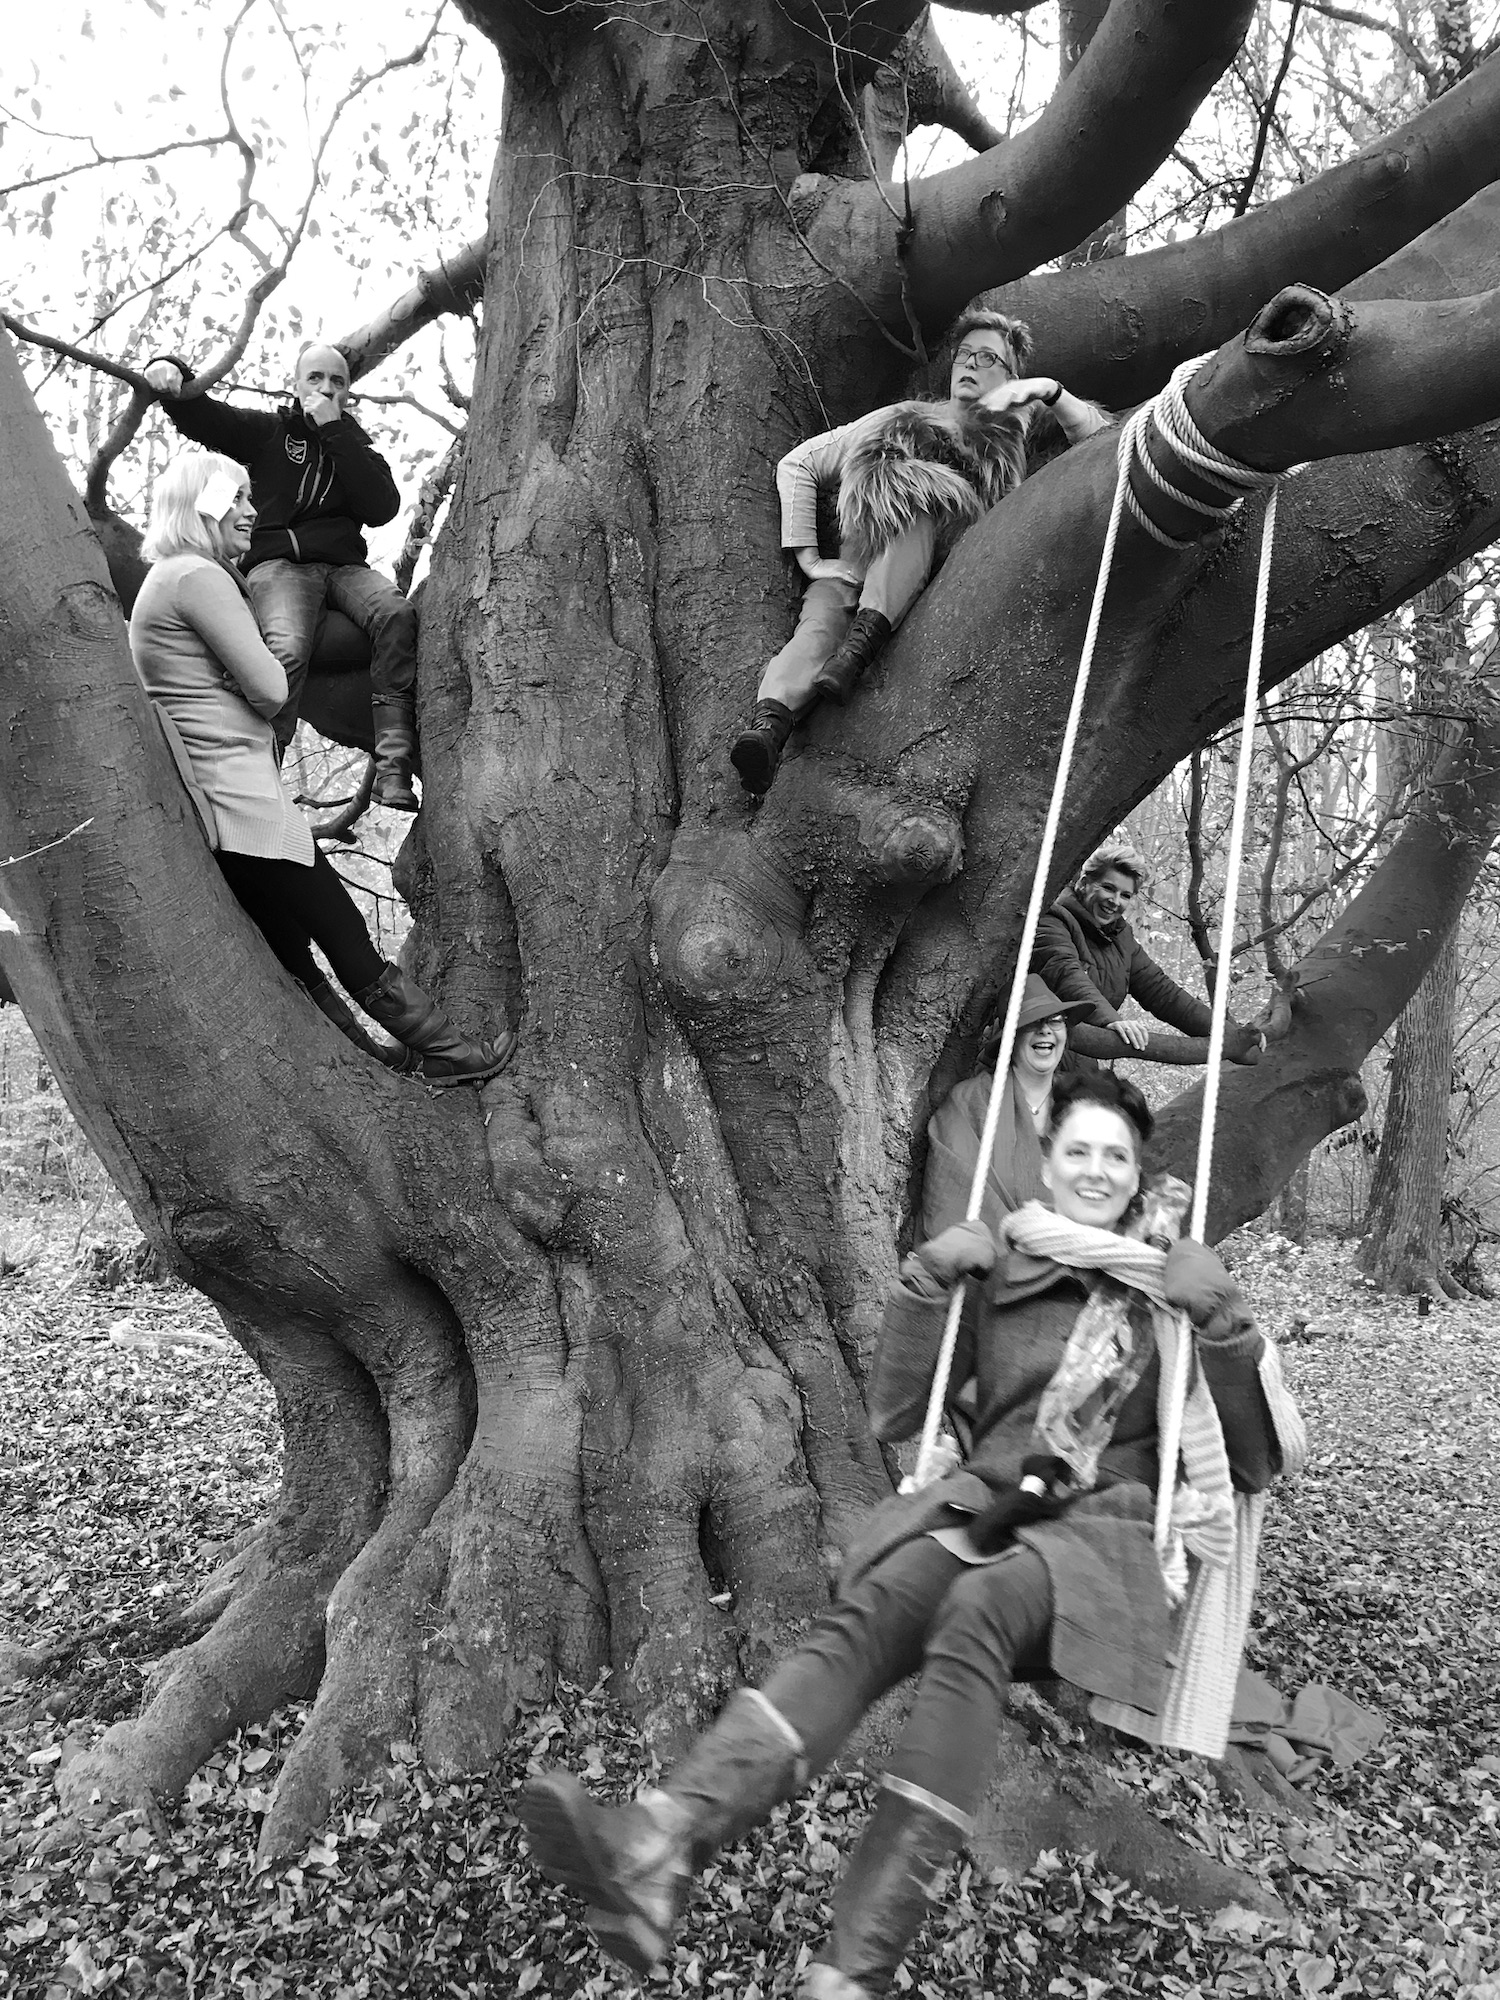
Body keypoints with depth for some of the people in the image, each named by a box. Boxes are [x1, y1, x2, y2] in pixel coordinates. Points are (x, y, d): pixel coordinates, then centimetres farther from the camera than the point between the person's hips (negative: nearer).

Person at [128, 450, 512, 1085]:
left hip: (210, 808, 10)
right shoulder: (199, 577, -12)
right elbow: (271, 690, -14)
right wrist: (269, 657, 5)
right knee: (343, 933, -2)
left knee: (291, 947, 12)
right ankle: (443, 1052, 7)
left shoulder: (165, 579, 20)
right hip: (239, 801, -10)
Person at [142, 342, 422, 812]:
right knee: (288, 648, -35)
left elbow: (382, 509, 2)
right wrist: (169, 369, -8)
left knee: (396, 614, -32)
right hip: (278, 564, -2)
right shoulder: (267, 431, 19)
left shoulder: (356, 445, 23)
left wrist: (334, 431, 0)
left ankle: (393, 768, -39)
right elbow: (197, 415, 14)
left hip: (343, 564, 2)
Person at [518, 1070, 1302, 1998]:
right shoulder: (1000, 1274, 17)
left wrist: (1226, 1321, -8)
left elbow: (1258, 1456, 7)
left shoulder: (1173, 1286, 12)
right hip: (986, 1505, 2)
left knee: (975, 1610, -37)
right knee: (866, 1615, -31)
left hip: (1099, 1528, -2)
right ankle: (659, 1845, -53)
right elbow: (895, 1414, 14)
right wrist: (926, 1281, 2)